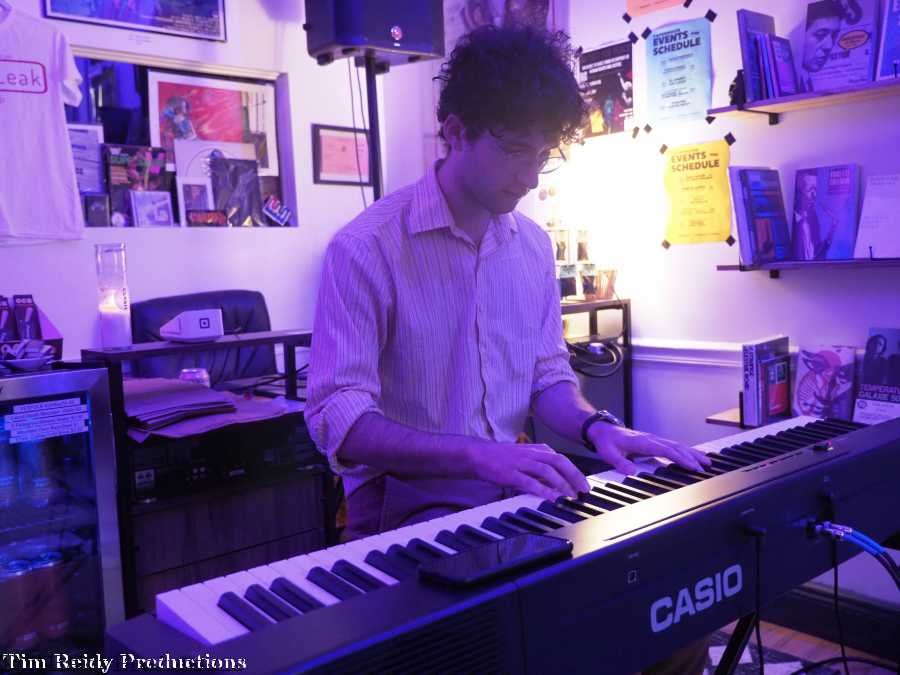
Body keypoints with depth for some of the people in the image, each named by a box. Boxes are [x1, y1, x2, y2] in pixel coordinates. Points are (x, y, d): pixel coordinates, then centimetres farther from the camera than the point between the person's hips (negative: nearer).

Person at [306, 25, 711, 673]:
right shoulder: (366, 248, -14)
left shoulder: (534, 244, 7)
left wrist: (597, 426, -8)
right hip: (407, 503, -5)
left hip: (510, 491, 6)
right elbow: (338, 419, -20)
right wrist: (479, 455, -31)